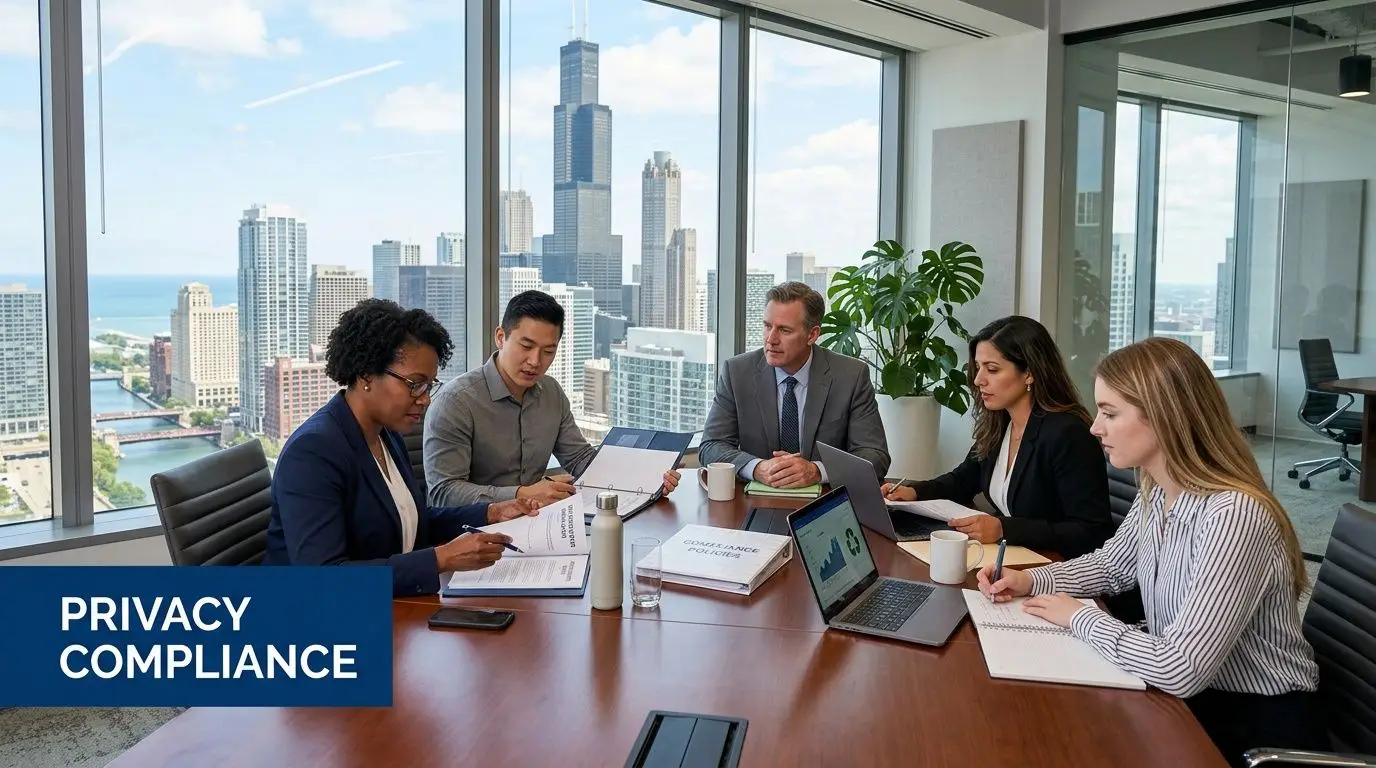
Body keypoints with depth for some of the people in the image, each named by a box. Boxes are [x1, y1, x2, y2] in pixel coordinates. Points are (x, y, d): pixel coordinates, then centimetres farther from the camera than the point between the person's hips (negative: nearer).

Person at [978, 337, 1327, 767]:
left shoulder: (1232, 515, -30)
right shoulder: (1155, 494, -3)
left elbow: (1178, 670, -33)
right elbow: (1111, 566, 16)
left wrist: (1080, 617, -18)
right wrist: (1029, 581, -1)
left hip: (1259, 727, -7)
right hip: (1193, 701, 7)